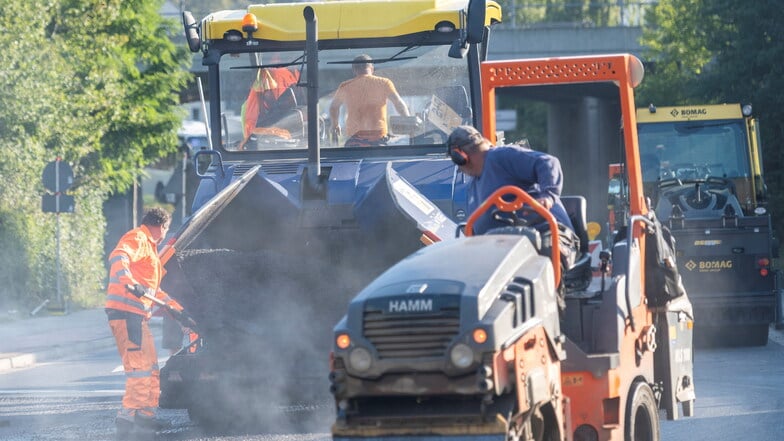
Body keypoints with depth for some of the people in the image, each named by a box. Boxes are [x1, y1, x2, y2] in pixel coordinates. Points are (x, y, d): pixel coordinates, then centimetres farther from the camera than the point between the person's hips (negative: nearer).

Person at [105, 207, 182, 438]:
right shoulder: (137, 239, -4)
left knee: (151, 367, 17)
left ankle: (146, 414, 25)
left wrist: (170, 302, 42)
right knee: (140, 366, -18)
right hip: (125, 311, -11)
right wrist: (126, 279, -44)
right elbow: (118, 257, -26)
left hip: (136, 314, 11)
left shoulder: (148, 246, 29)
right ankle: (128, 415, -24)